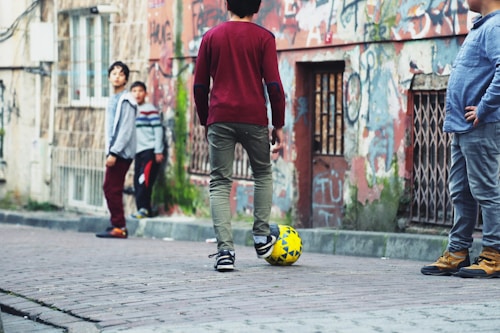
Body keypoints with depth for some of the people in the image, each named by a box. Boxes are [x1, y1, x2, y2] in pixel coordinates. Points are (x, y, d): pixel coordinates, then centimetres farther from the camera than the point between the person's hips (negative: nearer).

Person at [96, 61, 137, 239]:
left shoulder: (126, 100, -10)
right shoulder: (113, 99, 18)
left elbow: (126, 130, -16)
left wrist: (114, 153, -19)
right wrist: (109, 151, 16)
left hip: (122, 152, -9)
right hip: (114, 151, 9)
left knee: (112, 188, -11)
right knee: (111, 189, 10)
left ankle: (119, 226, -9)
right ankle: (117, 225, 14)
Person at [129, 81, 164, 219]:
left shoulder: (150, 109, -5)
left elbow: (158, 130, -9)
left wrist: (158, 151, -14)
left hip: (150, 150, -8)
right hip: (138, 151, 8)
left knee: (144, 181, -15)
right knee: (137, 182, 3)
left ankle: (143, 208, -13)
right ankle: (143, 210, 6)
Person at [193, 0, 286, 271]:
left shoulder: (211, 37, 9)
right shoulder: (263, 38, 2)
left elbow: (199, 86, 9)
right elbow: (273, 84, -4)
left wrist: (205, 122, 19)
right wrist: (278, 126, 3)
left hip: (220, 118, 1)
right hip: (254, 118, -1)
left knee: (220, 183, 2)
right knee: (263, 174, 22)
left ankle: (225, 250, -10)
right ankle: (261, 237, 21)